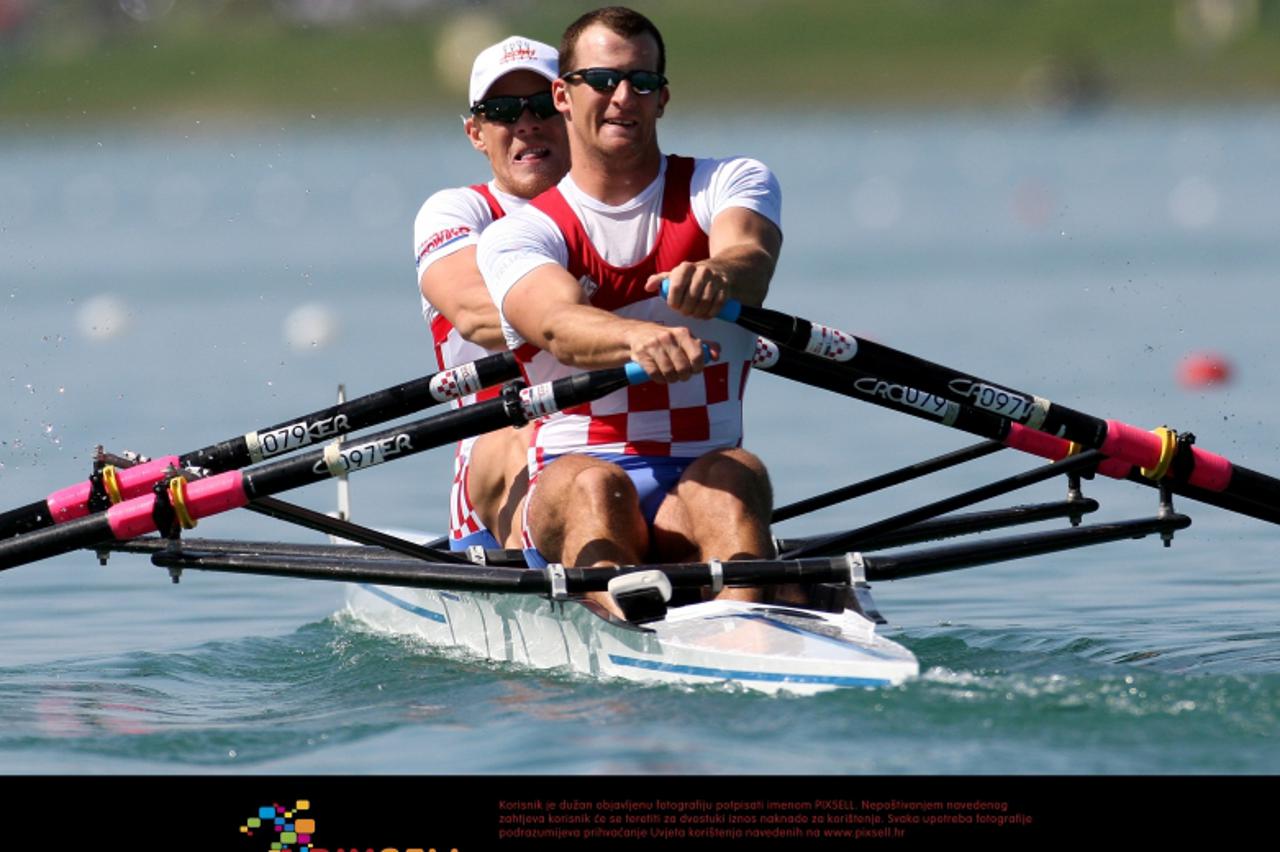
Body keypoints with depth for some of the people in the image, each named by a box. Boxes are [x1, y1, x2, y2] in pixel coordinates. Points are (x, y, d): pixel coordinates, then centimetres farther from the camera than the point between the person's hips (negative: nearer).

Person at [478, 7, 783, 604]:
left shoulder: (731, 184, 11)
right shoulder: (516, 235, 6)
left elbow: (750, 261, -15)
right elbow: (559, 324, -18)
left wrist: (717, 278, -43)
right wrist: (637, 339, -44)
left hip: (701, 472, 1)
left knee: (731, 475, -33)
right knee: (595, 484, -34)